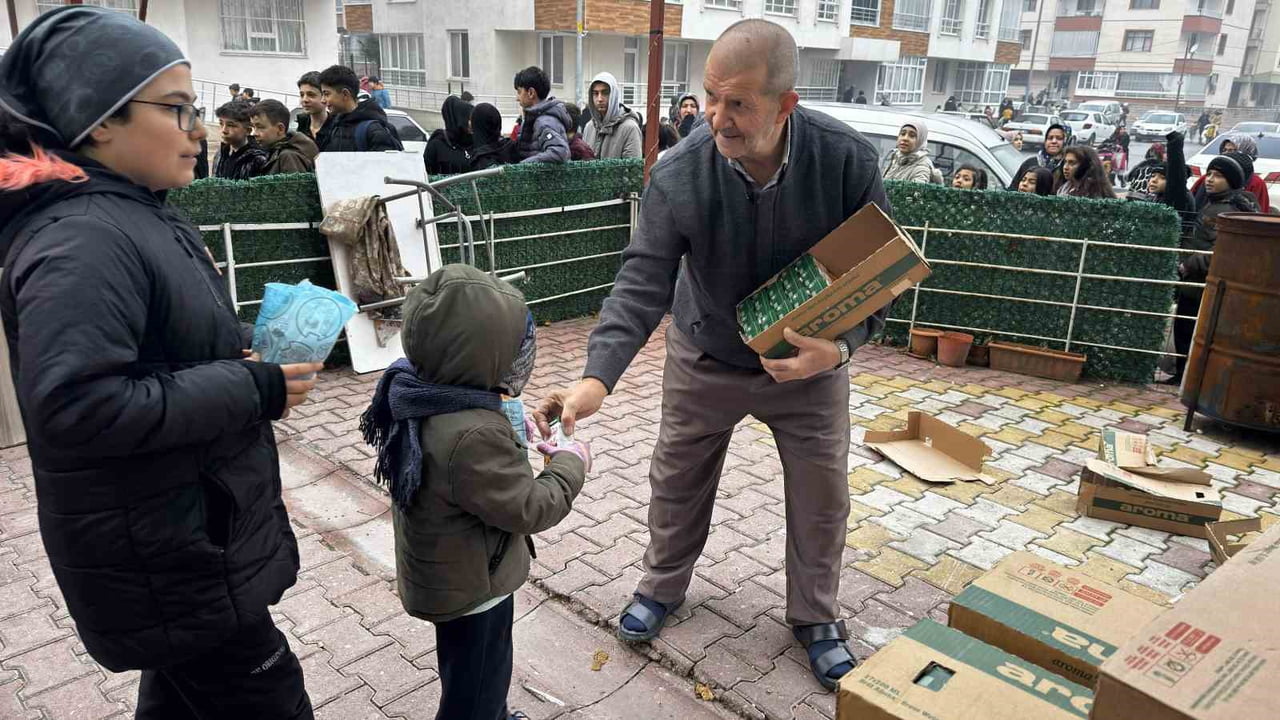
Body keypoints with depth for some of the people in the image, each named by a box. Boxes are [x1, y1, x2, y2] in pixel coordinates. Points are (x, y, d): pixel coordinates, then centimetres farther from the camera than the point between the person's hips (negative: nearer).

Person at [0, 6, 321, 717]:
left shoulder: (134, 214, 9)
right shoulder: (82, 240, -24)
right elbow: (73, 407, -32)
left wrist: (250, 356, 5)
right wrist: (252, 389, -26)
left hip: (185, 532, 10)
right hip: (159, 559, -10)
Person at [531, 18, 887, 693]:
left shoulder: (849, 159, -24)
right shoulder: (677, 174, -25)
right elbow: (642, 282, -27)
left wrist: (838, 347, -32)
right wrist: (597, 377, -40)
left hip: (808, 361, 0)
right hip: (704, 359, 0)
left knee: (822, 495, 11)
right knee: (677, 482, 16)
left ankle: (814, 617, 37)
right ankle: (663, 586, 44)